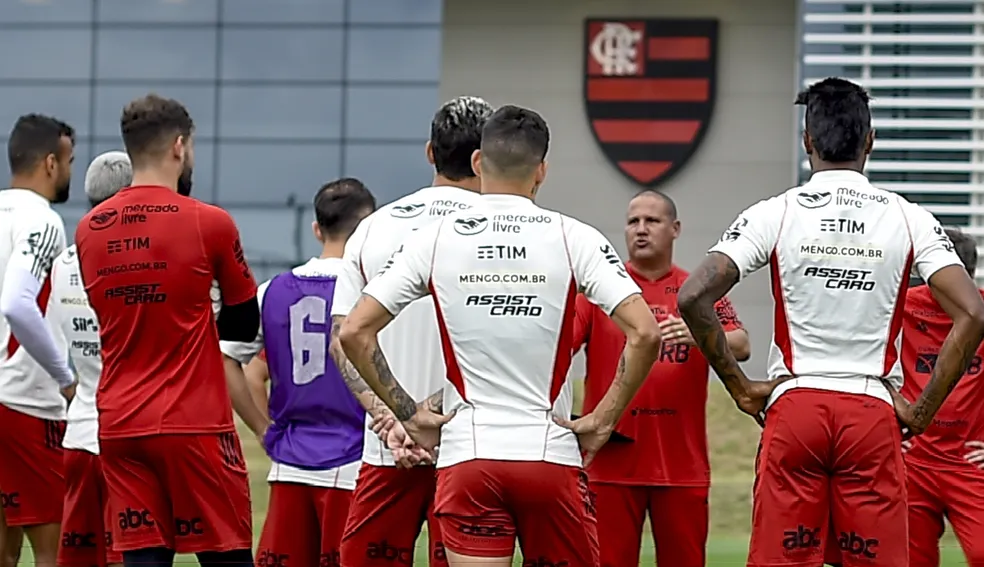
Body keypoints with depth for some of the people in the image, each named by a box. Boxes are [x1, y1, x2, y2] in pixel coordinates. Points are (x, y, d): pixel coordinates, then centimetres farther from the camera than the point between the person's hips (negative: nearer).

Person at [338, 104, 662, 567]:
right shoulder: (574, 238, -2)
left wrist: (408, 415, 5)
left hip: (466, 457, 0)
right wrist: (603, 420, -1)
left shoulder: (434, 239, 1)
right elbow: (644, 333, -10)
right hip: (551, 458, 0)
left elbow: (355, 332, -2)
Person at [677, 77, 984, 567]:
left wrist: (740, 389, -1)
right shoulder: (908, 219, 2)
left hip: (793, 408, 0)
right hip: (874, 413, 0)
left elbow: (693, 298, -10)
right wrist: (922, 412, -1)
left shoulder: (774, 215, -1)